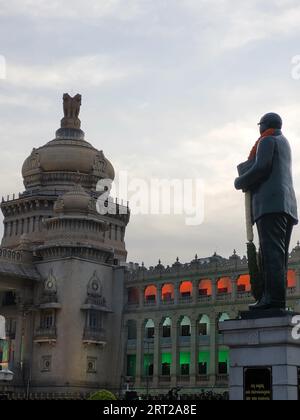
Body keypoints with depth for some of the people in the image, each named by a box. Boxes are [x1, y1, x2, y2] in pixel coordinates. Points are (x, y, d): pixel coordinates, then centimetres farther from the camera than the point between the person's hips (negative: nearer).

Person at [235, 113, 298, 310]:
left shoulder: (267, 141, 2)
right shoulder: (284, 142, 29)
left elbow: (261, 168, -12)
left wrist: (240, 182, 2)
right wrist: (249, 184, 17)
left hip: (270, 203, -9)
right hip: (286, 204, 9)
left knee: (272, 251, -17)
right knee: (279, 253, 4)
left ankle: (274, 297, -25)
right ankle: (278, 299, -2)